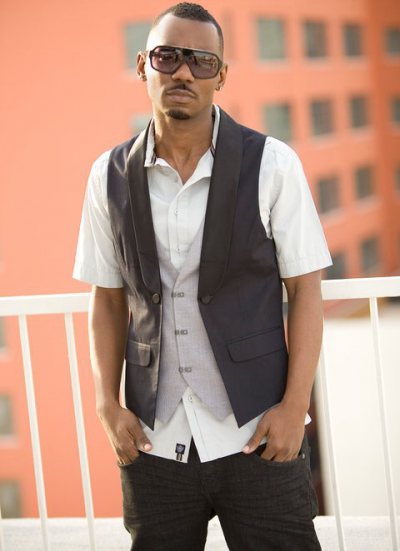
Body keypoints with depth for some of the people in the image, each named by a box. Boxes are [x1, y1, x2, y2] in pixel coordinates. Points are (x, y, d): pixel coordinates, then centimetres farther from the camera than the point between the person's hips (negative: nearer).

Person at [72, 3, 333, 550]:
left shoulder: (272, 164, -3)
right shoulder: (110, 176, 5)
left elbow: (305, 290, -3)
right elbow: (107, 299, 9)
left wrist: (295, 406, -9)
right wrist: (108, 405, 0)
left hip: (258, 435, -2)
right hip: (154, 443, 2)